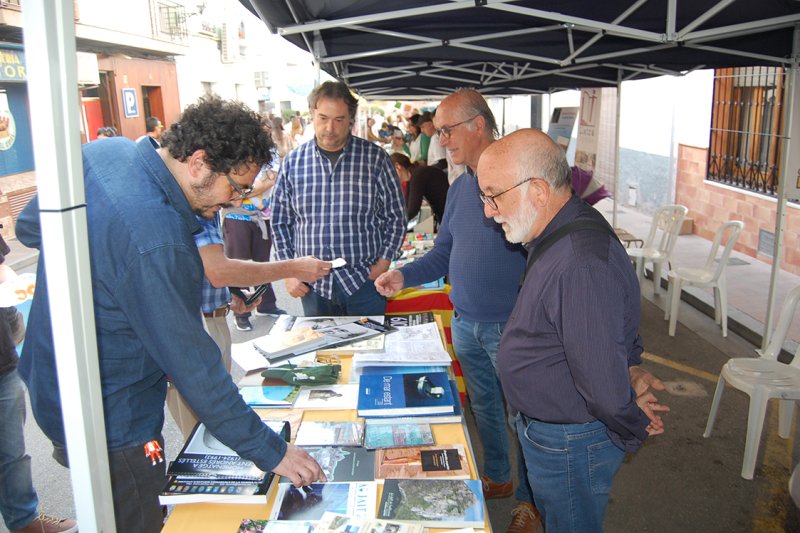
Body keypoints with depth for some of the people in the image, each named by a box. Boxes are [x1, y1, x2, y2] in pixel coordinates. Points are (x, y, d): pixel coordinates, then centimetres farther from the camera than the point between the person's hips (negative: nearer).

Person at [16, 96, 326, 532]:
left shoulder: (104, 151, -6)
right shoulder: (156, 242, -34)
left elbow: (28, 228, 10)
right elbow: (192, 367, -28)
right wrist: (269, 451, -21)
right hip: (111, 427, -9)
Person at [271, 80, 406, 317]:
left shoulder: (375, 158, -3)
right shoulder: (293, 162, 2)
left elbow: (395, 217, 2)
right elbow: (280, 222, 9)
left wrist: (383, 262, -6)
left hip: (363, 281, -1)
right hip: (312, 285, 2)